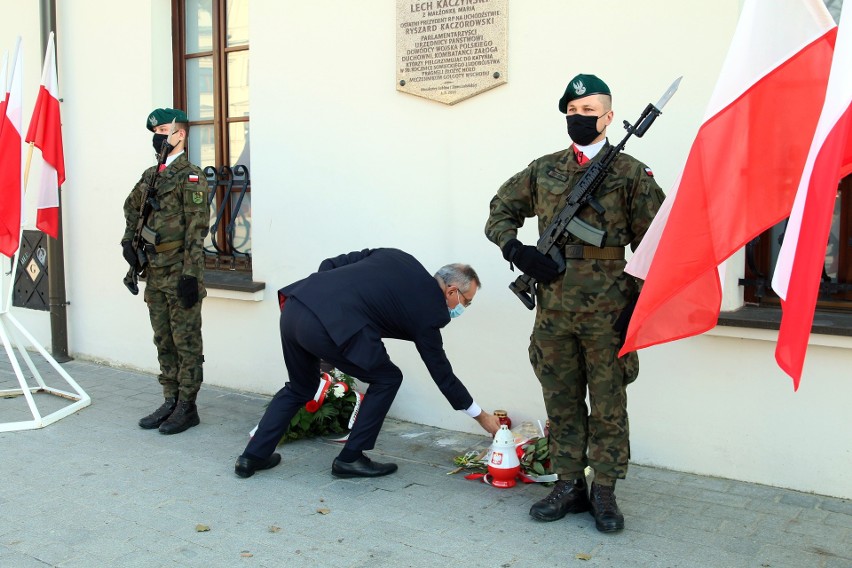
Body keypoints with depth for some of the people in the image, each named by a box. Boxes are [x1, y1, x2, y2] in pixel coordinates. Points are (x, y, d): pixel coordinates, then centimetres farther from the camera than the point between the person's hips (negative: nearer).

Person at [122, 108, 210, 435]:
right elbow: (132, 208, 30)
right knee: (163, 341, 14)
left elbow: (197, 230, -16)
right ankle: (170, 401, 23)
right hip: (154, 272, 8)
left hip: (180, 272, -8)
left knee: (186, 342, 0)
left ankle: (187, 407, 8)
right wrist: (128, 241, 15)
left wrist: (190, 275, -20)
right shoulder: (150, 175, 13)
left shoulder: (190, 177, -11)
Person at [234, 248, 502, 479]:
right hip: (330, 325, -7)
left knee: (300, 387, 29)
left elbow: (330, 264, 19)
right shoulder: (428, 310, 7)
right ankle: (350, 458, 17)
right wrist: (481, 415, 27)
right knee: (387, 379, 14)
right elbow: (441, 371, 17)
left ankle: (253, 456, 30)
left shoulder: (396, 257, 23)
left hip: (294, 307, 8)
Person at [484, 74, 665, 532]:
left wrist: (638, 304, -8)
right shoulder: (543, 170, 10)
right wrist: (516, 250, -2)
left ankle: (604, 492, 17)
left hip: (607, 313, -3)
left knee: (608, 405, 5)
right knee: (561, 402, 11)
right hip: (553, 310, 4)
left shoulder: (632, 174, 0)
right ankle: (569, 485, 24)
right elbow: (500, 212, 17)